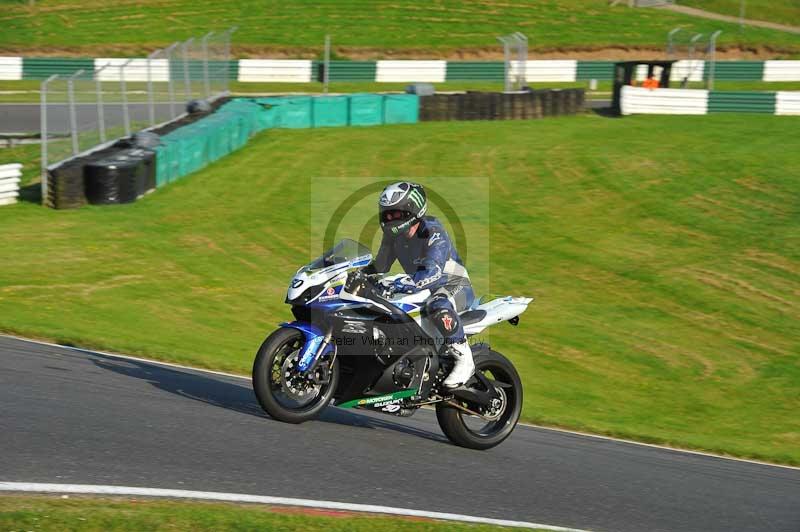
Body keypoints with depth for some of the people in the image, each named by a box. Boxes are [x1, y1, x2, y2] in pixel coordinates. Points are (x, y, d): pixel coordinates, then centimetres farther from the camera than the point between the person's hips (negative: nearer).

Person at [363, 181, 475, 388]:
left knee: (438, 306, -44)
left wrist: (398, 284, -53)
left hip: (455, 286, -9)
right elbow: (379, 267, 13)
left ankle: (464, 360, -30)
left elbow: (432, 273, -38)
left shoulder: (433, 233, -23)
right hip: (423, 289, 9)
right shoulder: (393, 237, 2)